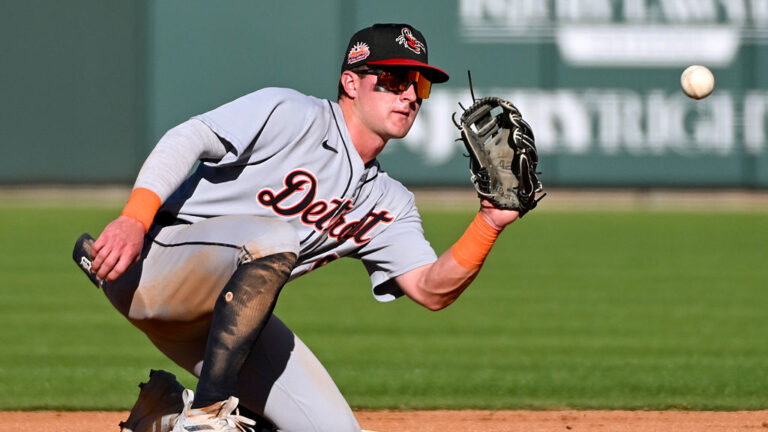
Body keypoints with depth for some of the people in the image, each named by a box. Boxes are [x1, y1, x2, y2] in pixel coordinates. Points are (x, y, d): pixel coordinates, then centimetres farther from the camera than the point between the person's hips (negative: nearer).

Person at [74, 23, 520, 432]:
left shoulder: (390, 203, 13)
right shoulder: (291, 114, -7)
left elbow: (432, 289, 2)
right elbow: (189, 138, -16)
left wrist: (489, 224, -14)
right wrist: (133, 220, -31)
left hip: (223, 318, 8)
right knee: (276, 238, -36)